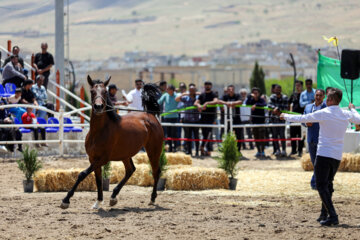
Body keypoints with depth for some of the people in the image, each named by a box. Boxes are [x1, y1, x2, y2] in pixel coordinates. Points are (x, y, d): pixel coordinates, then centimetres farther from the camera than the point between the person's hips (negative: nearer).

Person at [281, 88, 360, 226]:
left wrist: (285, 116, 14)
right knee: (328, 184, 21)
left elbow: (301, 119, -3)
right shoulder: (346, 115, 4)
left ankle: (332, 216, -19)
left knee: (321, 185, -6)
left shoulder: (323, 113, -10)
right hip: (337, 156, 6)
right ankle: (324, 214, 24)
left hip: (324, 155, -6)